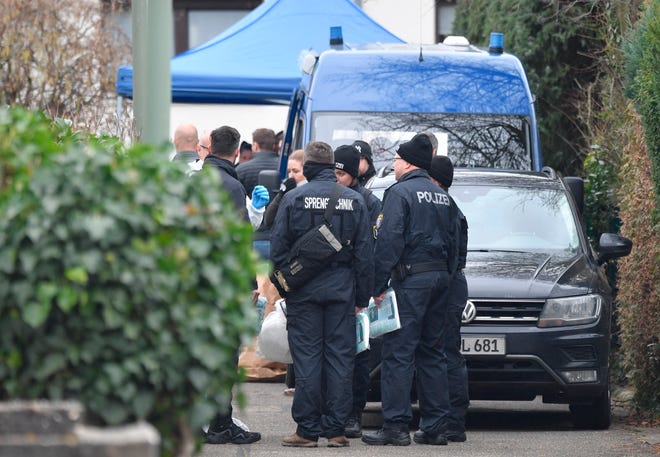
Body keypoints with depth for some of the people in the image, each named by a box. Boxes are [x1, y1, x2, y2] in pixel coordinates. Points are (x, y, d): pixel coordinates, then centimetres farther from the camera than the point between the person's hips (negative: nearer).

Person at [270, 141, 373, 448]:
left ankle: (308, 430, -1)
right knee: (340, 359, 4)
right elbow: (364, 253, 6)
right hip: (341, 288, 2)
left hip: (304, 289, -2)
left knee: (307, 358, 0)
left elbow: (277, 248, -3)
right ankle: (335, 429, 3)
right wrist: (361, 297, 9)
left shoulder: (294, 198, -3)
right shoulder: (354, 200, 5)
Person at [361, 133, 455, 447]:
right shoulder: (442, 196, 16)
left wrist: (378, 285, -13)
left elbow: (389, 241, -14)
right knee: (432, 353, 11)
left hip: (410, 279, -8)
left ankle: (396, 425, -12)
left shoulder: (400, 192, -8)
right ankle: (435, 427, 10)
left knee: (398, 353, -7)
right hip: (440, 276, 8)